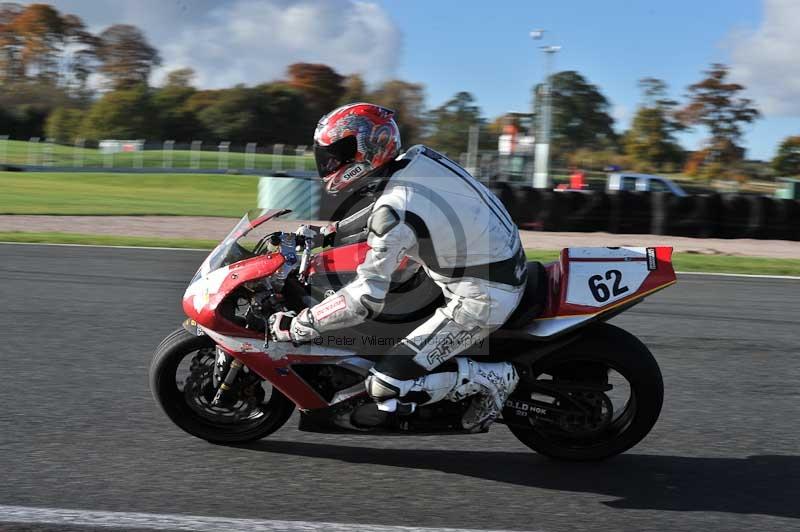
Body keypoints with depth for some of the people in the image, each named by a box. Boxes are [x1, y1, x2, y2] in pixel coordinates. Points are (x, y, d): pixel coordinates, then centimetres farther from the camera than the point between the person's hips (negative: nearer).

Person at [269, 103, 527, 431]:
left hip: (482, 300, -9)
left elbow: (366, 299, -27)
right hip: (507, 268, 9)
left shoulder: (395, 210, -26)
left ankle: (491, 377, 2)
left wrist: (296, 327, -17)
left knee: (386, 387, -11)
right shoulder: (419, 157, -2)